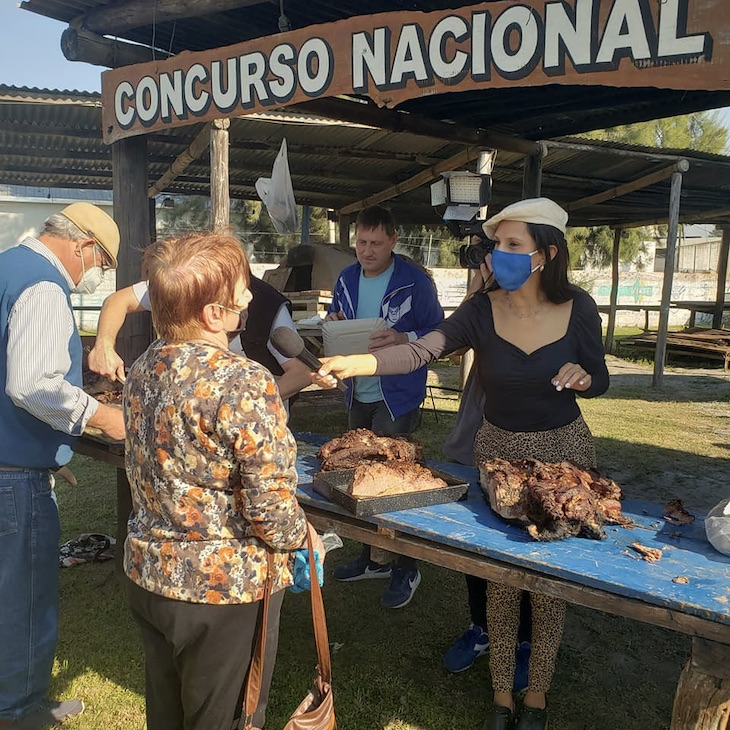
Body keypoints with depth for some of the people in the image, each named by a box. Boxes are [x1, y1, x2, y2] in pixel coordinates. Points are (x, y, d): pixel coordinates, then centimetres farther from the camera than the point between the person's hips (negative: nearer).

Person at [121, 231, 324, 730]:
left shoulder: (145, 367, -2)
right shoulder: (245, 383, -27)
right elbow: (271, 502, -25)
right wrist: (303, 540, -5)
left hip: (149, 572, 7)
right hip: (224, 585, -7)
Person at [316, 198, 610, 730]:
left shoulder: (578, 308, -10)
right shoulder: (482, 311, -12)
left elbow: (600, 382, 2)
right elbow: (420, 351, -25)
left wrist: (581, 376, -22)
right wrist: (355, 362, -40)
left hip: (564, 450, 0)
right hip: (498, 450, 0)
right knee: (499, 578, 8)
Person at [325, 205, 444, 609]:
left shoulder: (415, 282, -11)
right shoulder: (346, 279, 7)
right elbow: (337, 326, 17)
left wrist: (402, 339, -26)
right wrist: (333, 323, -6)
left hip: (397, 397, -7)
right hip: (357, 394, 7)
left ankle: (405, 567, 16)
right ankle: (373, 556, 33)